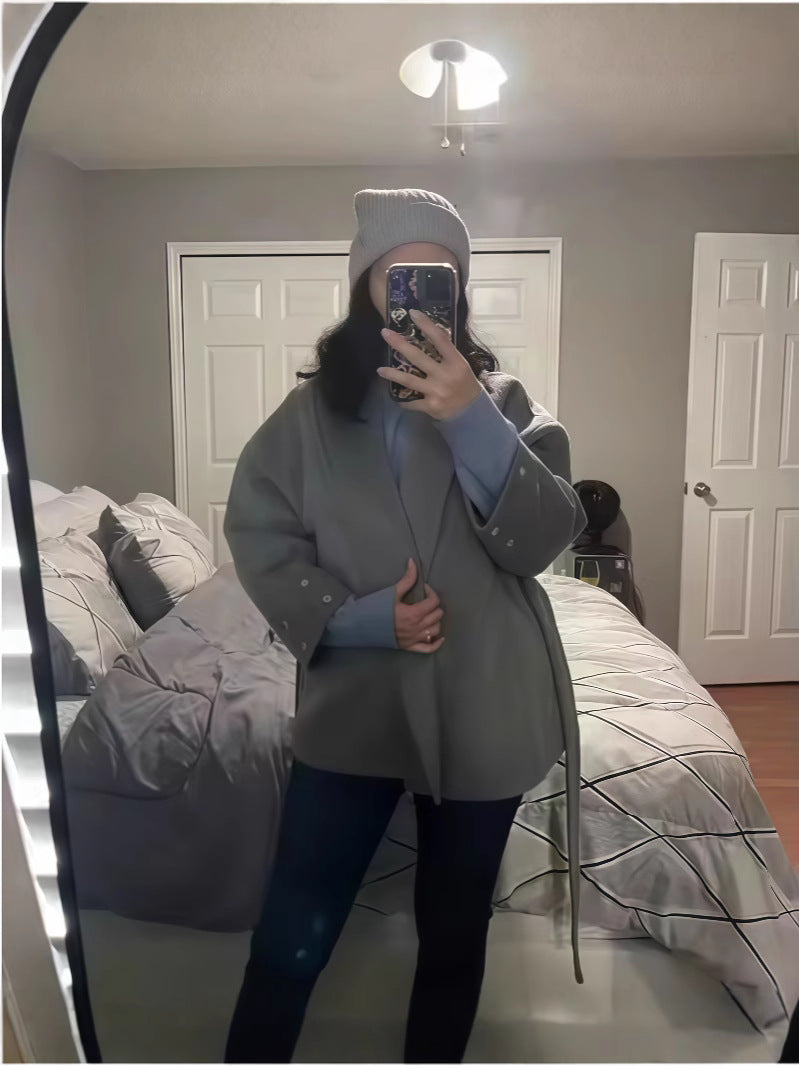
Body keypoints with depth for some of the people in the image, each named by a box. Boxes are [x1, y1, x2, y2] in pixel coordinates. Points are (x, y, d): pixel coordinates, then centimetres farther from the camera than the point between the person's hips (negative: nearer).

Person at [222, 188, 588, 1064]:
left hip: (483, 712, 1)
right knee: (291, 939, 5)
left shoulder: (500, 398, 0)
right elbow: (259, 538, -3)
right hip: (352, 706, 0)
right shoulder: (310, 410, 0)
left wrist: (471, 420, -24)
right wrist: (360, 618, -17)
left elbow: (546, 539, -11)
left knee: (453, 933, 18)